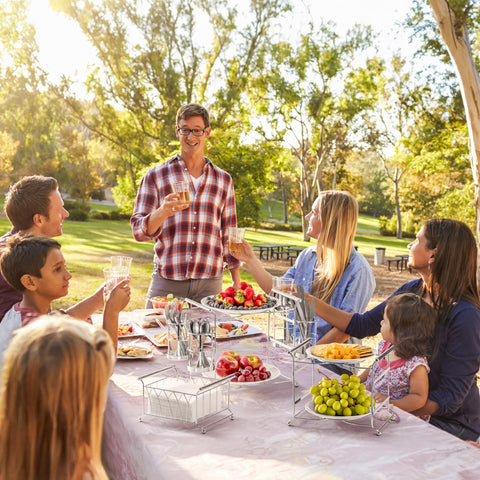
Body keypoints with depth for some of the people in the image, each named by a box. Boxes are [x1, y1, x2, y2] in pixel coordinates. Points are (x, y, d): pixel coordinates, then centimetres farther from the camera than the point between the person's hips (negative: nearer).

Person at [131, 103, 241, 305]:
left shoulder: (223, 180, 12)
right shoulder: (155, 176, 5)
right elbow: (139, 231, -1)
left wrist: (236, 281, 11)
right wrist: (162, 212, -21)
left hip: (210, 284, 2)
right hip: (166, 283, -1)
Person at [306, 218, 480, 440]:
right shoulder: (411, 291, -2)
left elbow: (450, 398, -21)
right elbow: (362, 325, 8)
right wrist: (310, 301, 2)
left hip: (452, 424, -6)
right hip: (409, 407, 6)